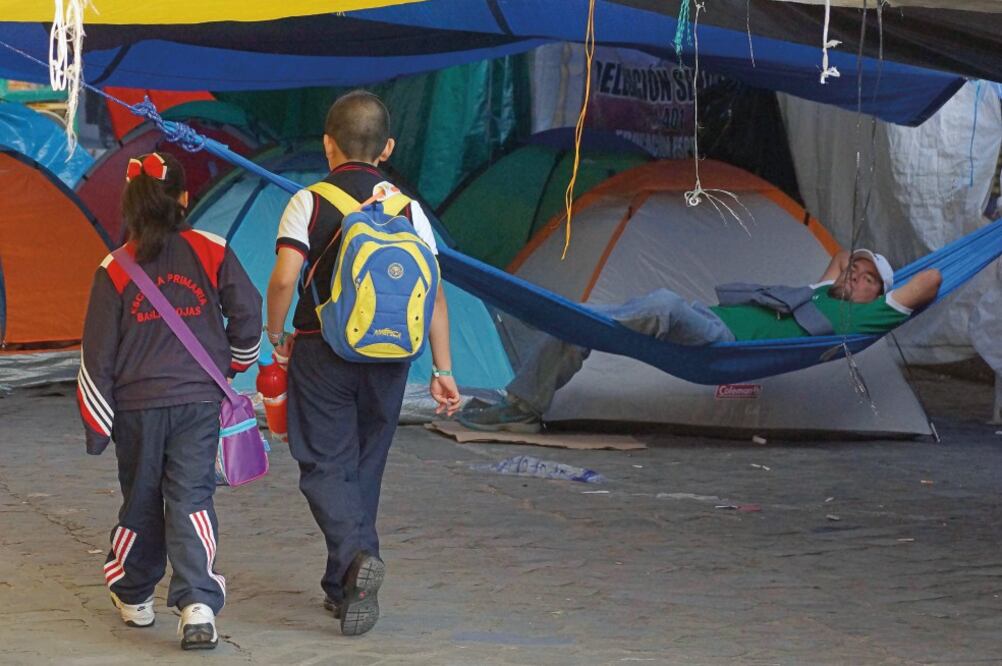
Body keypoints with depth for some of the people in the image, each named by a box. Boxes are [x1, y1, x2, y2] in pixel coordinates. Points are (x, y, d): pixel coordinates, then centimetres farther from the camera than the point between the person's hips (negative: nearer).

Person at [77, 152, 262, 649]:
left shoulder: (116, 269, -4)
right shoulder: (211, 252, -4)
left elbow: (98, 353, -2)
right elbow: (248, 311, 0)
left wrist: (96, 423, 5)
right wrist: (235, 361, 20)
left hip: (136, 403, 0)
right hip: (199, 399, 0)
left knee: (141, 498, 16)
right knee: (192, 497, -1)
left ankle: (134, 596, 32)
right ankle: (197, 604, -18)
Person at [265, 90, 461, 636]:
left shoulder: (309, 203, -6)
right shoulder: (407, 210, 4)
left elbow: (284, 278, -17)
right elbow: (433, 294, 0)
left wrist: (276, 334, 0)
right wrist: (442, 371, 3)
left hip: (322, 352, -3)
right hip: (388, 356, 3)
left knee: (324, 466, 1)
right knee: (364, 469, 15)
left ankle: (356, 555, -25)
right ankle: (344, 588, 22)